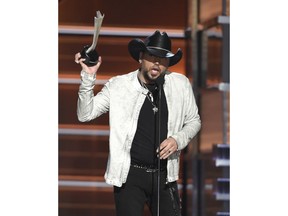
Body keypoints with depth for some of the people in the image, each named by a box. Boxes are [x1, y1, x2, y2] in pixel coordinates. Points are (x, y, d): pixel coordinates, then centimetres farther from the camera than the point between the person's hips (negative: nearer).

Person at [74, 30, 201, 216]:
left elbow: (193, 121, 14)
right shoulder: (118, 86, -4)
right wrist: (88, 77, -18)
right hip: (130, 175, -2)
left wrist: (178, 140, -6)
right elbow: (85, 114, -6)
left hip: (165, 174, 2)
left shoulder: (181, 84, 2)